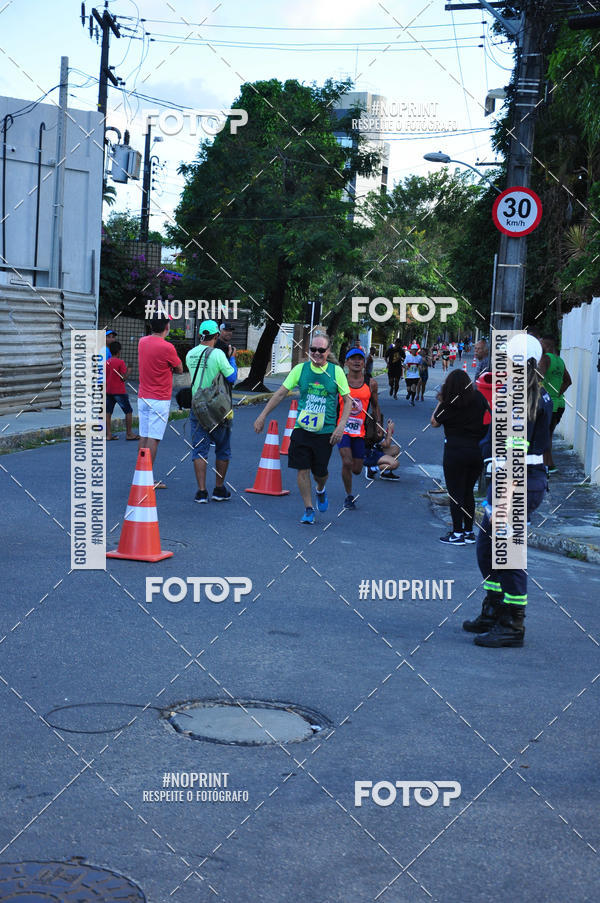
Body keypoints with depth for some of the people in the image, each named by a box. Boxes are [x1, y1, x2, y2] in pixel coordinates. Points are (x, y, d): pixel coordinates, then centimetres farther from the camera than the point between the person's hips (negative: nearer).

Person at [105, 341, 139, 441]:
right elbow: (123, 378, -13)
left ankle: (108, 434, 5)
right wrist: (128, 371, 3)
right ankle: (129, 434, 2)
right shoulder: (120, 362, -12)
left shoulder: (106, 362, 6)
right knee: (128, 411, 3)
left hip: (108, 391, 6)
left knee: (108, 412, 6)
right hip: (119, 391, -6)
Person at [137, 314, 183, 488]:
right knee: (153, 438, -6)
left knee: (143, 436, 11)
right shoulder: (167, 347, -16)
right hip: (159, 400, -7)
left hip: (142, 397, 7)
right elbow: (179, 369, -3)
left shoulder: (142, 342, 6)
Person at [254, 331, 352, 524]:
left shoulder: (336, 371, -1)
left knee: (320, 472, 3)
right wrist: (262, 416, 3)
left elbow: (347, 400, 4)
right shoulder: (300, 369, 1)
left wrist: (341, 426, -8)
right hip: (301, 429, 1)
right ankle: (308, 509, 10)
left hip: (325, 432, -1)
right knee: (302, 470, -4)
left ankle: (321, 491, 38)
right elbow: (281, 393, 5)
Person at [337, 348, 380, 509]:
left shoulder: (371, 384, 3)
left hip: (360, 431, 2)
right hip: (342, 429, -2)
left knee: (356, 469, 5)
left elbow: (375, 405, 15)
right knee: (347, 463, -17)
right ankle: (349, 496, 3)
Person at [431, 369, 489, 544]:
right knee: (468, 492, 16)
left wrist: (440, 402, 5)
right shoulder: (478, 398, -2)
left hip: (456, 450, -5)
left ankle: (457, 534, 6)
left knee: (456, 493, 4)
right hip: (478, 450, 5)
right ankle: (469, 532, 21)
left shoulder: (448, 405, -12)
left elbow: (434, 422, 1)